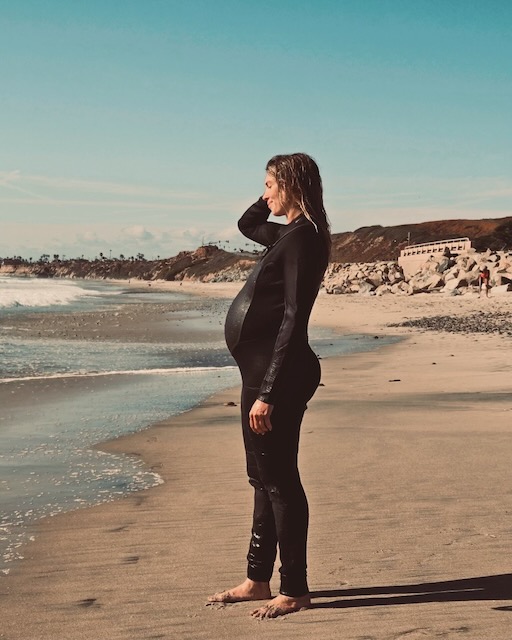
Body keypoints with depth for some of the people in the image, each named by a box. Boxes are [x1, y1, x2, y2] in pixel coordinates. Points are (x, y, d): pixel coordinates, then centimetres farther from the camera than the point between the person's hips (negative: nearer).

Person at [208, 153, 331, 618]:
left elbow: (293, 319, -22)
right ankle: (258, 579, 26)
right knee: (264, 476, 15)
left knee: (279, 478, -3)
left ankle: (294, 590, 8)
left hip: (277, 371, -10)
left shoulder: (302, 238, -15)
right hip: (261, 367, 10)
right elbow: (247, 225, 35)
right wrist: (273, 199, 15)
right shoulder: (290, 235, 13)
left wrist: (268, 392, -25)